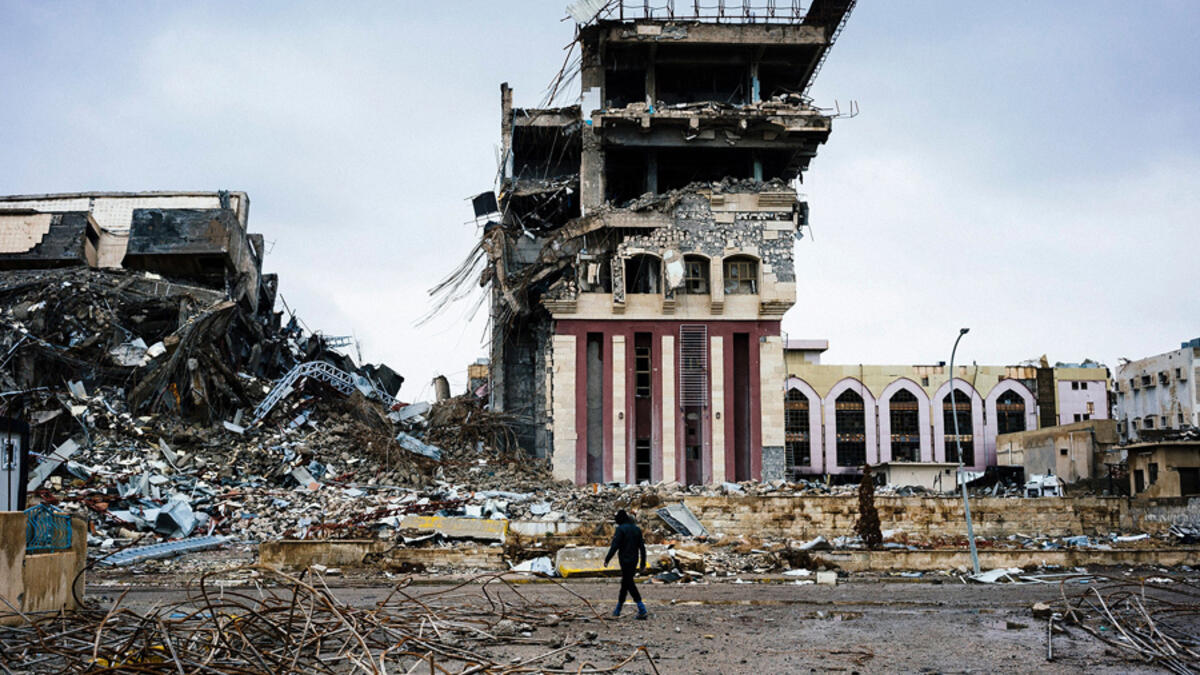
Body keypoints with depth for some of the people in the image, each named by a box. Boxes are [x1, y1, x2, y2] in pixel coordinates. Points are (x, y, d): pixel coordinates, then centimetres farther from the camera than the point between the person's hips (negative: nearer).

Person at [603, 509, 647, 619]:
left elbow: (614, 546, -16)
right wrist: (643, 562, 12)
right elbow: (642, 547, 9)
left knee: (629, 583, -6)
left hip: (625, 560, -7)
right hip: (634, 560, 7)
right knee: (625, 582, 17)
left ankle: (642, 610, -15)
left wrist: (607, 559, -13)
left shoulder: (621, 529, -10)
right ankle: (618, 609, 27)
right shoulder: (637, 529, 11)